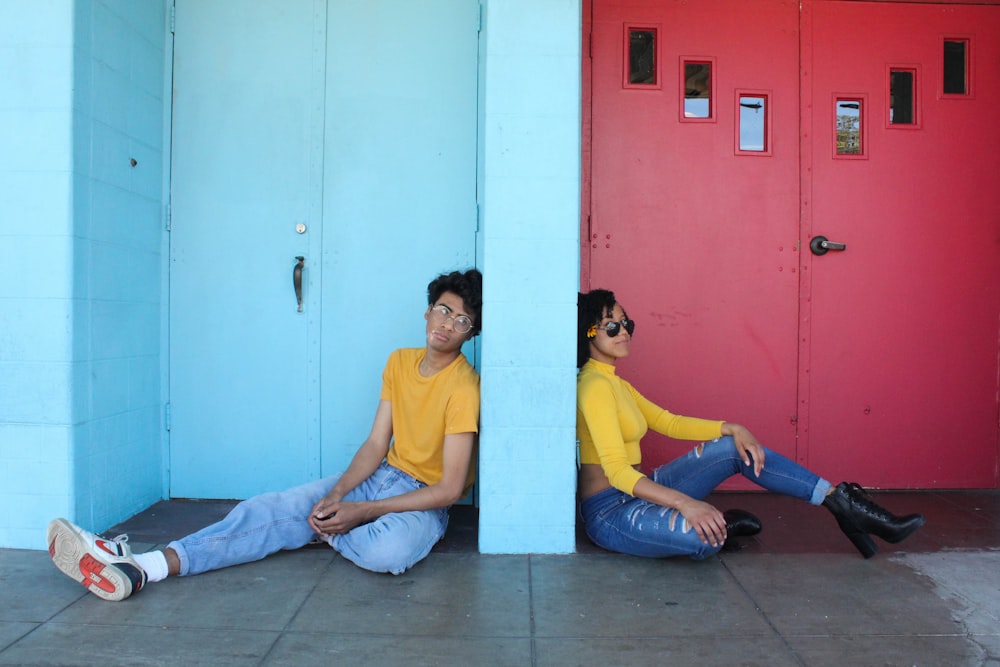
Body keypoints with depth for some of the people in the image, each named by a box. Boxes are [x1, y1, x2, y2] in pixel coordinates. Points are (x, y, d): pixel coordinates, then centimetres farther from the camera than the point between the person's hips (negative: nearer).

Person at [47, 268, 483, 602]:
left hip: (424, 500, -6)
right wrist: (336, 495, -12)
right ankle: (139, 567, -26)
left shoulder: (463, 387, -18)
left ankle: (325, 531, -7)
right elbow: (375, 444, 5)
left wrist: (362, 512, -19)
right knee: (270, 510, -13)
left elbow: (450, 488, -19)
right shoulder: (399, 362, 5)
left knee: (389, 550, -40)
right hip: (379, 478, 6)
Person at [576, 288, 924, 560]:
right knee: (705, 536, -36)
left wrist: (732, 430, 1)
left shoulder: (615, 384, 15)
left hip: (635, 492, 9)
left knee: (735, 448, 1)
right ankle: (722, 525, 2)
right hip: (609, 511, -9)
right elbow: (617, 471, -24)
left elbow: (669, 422, 15)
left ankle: (841, 502, 5)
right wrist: (685, 503, -32)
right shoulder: (594, 385, -17)